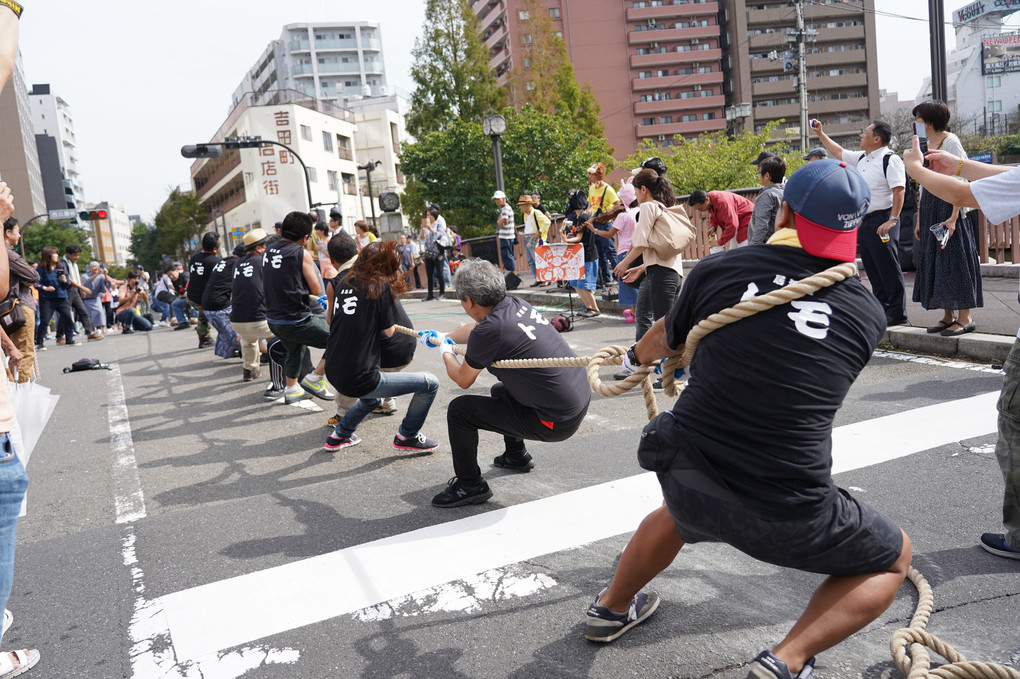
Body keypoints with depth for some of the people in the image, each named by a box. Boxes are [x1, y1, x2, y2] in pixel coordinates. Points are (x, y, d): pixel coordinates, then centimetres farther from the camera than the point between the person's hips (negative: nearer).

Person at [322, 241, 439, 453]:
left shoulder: (342, 283, 9)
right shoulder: (381, 286, -9)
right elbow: (389, 331, -3)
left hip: (334, 375, 8)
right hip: (360, 379, -8)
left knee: (372, 398, 39)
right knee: (430, 383, 3)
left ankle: (339, 435, 38)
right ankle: (407, 436, 16)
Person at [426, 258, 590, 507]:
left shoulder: (490, 330, -21)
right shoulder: (515, 304, 2)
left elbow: (463, 380, -2)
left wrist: (446, 351, 18)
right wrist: (443, 337, 40)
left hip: (556, 422, -9)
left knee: (459, 409, -2)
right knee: (500, 391, 32)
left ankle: (469, 485, 11)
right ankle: (516, 456, 48)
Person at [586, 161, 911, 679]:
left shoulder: (716, 270, -2)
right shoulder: (868, 314, -1)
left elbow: (665, 339, 19)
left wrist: (636, 356, 43)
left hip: (685, 481, 3)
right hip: (787, 519, -2)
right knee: (893, 559, 25)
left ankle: (611, 607, 54)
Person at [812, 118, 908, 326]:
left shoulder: (890, 159, -10)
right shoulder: (861, 158, 17)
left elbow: (898, 191, -17)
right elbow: (838, 153, 32)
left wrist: (892, 220, -23)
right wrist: (821, 134, 30)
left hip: (881, 221, -9)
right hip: (863, 221, 9)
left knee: (888, 268, -6)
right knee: (873, 270, 12)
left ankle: (897, 312, 0)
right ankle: (881, 310, 20)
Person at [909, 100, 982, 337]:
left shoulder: (951, 141, -8)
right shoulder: (925, 144, 15)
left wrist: (953, 217, -22)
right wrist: (919, 219, 15)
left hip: (947, 204, -8)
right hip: (929, 206, 8)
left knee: (954, 259, -7)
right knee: (934, 261, 7)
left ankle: (965, 317, -2)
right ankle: (948, 316, 14)